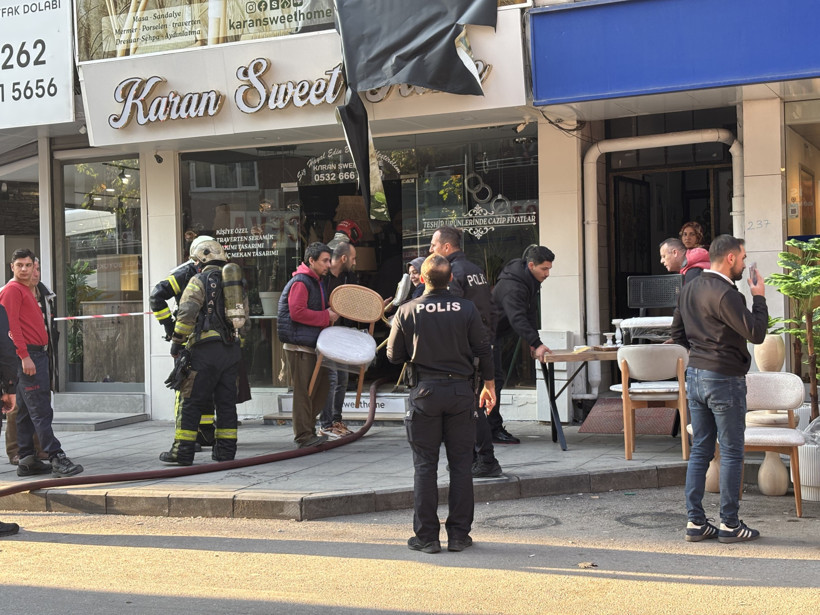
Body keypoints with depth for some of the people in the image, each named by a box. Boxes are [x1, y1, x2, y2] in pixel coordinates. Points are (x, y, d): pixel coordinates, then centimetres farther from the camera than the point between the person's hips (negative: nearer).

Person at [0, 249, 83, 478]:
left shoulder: (27, 290, 22)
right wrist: (24, 356, -22)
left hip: (37, 355, 10)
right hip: (28, 355, -10)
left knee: (26, 411, 11)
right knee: (41, 411, -12)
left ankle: (27, 461, 15)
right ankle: (57, 459, -15)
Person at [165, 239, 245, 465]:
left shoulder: (199, 281, -4)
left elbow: (186, 313, -12)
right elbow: (243, 315, 20)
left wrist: (176, 342, -5)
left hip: (206, 349, -6)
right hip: (232, 350, 6)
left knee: (193, 402, -1)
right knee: (226, 401, 10)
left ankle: (183, 452, -1)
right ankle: (225, 450, 11)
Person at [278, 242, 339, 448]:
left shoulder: (315, 282, 19)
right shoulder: (300, 282, -13)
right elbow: (297, 312, -23)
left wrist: (330, 314, 12)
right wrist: (326, 317, -16)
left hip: (313, 344, 10)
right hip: (299, 345, -10)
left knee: (322, 385, 13)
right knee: (304, 390, -6)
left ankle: (308, 427, 23)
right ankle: (303, 436, -2)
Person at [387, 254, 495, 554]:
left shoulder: (407, 311, -5)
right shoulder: (467, 309, -3)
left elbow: (394, 355, 2)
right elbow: (483, 350, 2)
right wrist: (488, 386, 14)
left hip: (425, 391, -1)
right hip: (460, 391, 1)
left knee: (425, 465, 5)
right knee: (460, 464, 8)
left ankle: (426, 536, 7)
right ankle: (459, 534, 11)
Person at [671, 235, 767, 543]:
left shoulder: (690, 288, 9)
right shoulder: (725, 294, -18)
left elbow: (678, 333, 17)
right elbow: (756, 333, -18)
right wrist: (759, 297, -7)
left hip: (695, 375, 8)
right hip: (724, 379, -8)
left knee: (700, 450, 11)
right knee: (731, 453, 1)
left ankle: (695, 521, 12)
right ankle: (729, 524, 7)